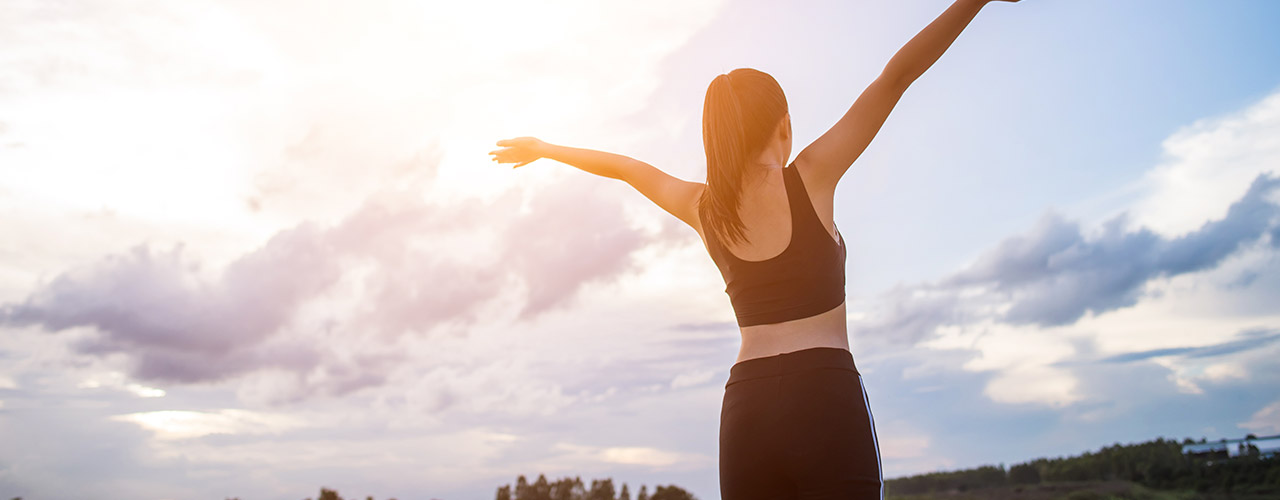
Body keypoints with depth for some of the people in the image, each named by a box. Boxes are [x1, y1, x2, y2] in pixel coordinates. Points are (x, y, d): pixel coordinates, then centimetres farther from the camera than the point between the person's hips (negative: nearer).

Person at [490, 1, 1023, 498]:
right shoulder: (809, 178, 0)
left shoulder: (700, 207, 11)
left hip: (745, 406, 5)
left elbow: (620, 165, 27)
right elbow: (898, 74, 1)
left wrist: (543, 148, 41)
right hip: (826, 394, -4)